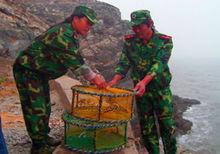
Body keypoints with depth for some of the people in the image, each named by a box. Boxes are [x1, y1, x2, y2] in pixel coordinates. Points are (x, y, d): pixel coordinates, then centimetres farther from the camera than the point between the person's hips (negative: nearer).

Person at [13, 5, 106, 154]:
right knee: (36, 108, -4)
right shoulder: (63, 33, -26)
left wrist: (94, 76, -2)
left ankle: (44, 137, 32)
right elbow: (75, 61, -30)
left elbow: (77, 60, 8)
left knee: (45, 107, 17)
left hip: (40, 73, 10)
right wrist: (93, 77, -23)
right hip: (27, 71, -10)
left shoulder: (73, 36, 6)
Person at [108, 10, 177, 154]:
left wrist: (144, 81, -40)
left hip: (161, 89, -2)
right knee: (147, 127, 10)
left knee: (167, 125, 4)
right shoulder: (129, 41, -3)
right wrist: (114, 81, -25)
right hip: (140, 89, 2)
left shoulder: (164, 41, -11)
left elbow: (159, 64, -24)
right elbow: (124, 63, -7)